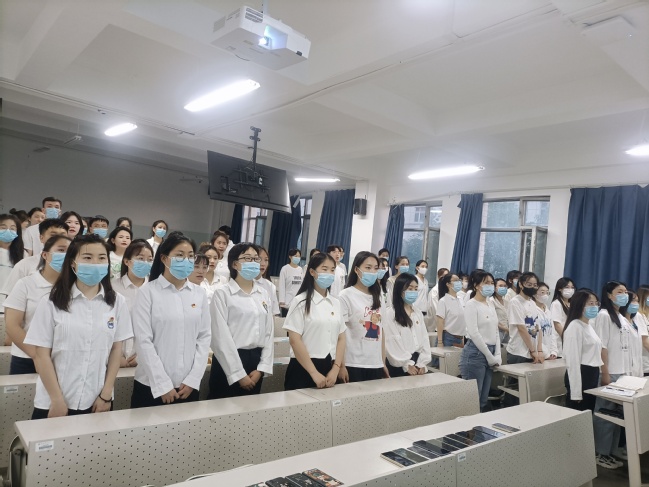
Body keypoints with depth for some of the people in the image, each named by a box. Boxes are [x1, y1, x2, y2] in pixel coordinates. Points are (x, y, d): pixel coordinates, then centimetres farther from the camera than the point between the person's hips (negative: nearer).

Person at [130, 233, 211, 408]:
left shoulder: (199, 293, 3)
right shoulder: (148, 292, -7)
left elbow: (204, 337, 3)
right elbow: (144, 341, -10)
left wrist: (193, 379, -5)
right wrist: (163, 384, -12)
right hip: (152, 385, -3)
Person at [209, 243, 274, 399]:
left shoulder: (264, 294, 9)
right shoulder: (222, 293, -8)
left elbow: (269, 332, 7)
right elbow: (221, 337, -11)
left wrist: (262, 368, -2)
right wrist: (238, 374, -12)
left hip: (256, 361, 5)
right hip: (228, 363, -5)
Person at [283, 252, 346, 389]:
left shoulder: (336, 303, 8)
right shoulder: (301, 301, -7)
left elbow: (341, 338, 8)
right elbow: (294, 340, -12)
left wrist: (335, 369, -4)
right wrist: (314, 373, -14)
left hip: (329, 369, 5)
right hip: (303, 368, -4)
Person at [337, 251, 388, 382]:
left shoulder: (377, 297, 10)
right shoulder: (346, 296, -7)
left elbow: (380, 332, 13)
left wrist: (383, 363, 12)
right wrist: (341, 365, -12)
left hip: (376, 365, 5)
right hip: (353, 365, -5)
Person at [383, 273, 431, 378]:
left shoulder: (418, 313, 12)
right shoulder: (390, 313, -9)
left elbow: (424, 338, 8)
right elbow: (393, 342, -12)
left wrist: (422, 363, -2)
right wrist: (407, 364, -13)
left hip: (417, 364, 5)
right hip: (399, 366, -5)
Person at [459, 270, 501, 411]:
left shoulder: (491, 303, 12)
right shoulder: (471, 305, -11)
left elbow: (495, 330, 15)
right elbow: (474, 334, -17)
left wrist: (497, 355, 6)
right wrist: (490, 356, -13)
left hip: (489, 353, 8)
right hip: (475, 353, -8)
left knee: (484, 399, 13)